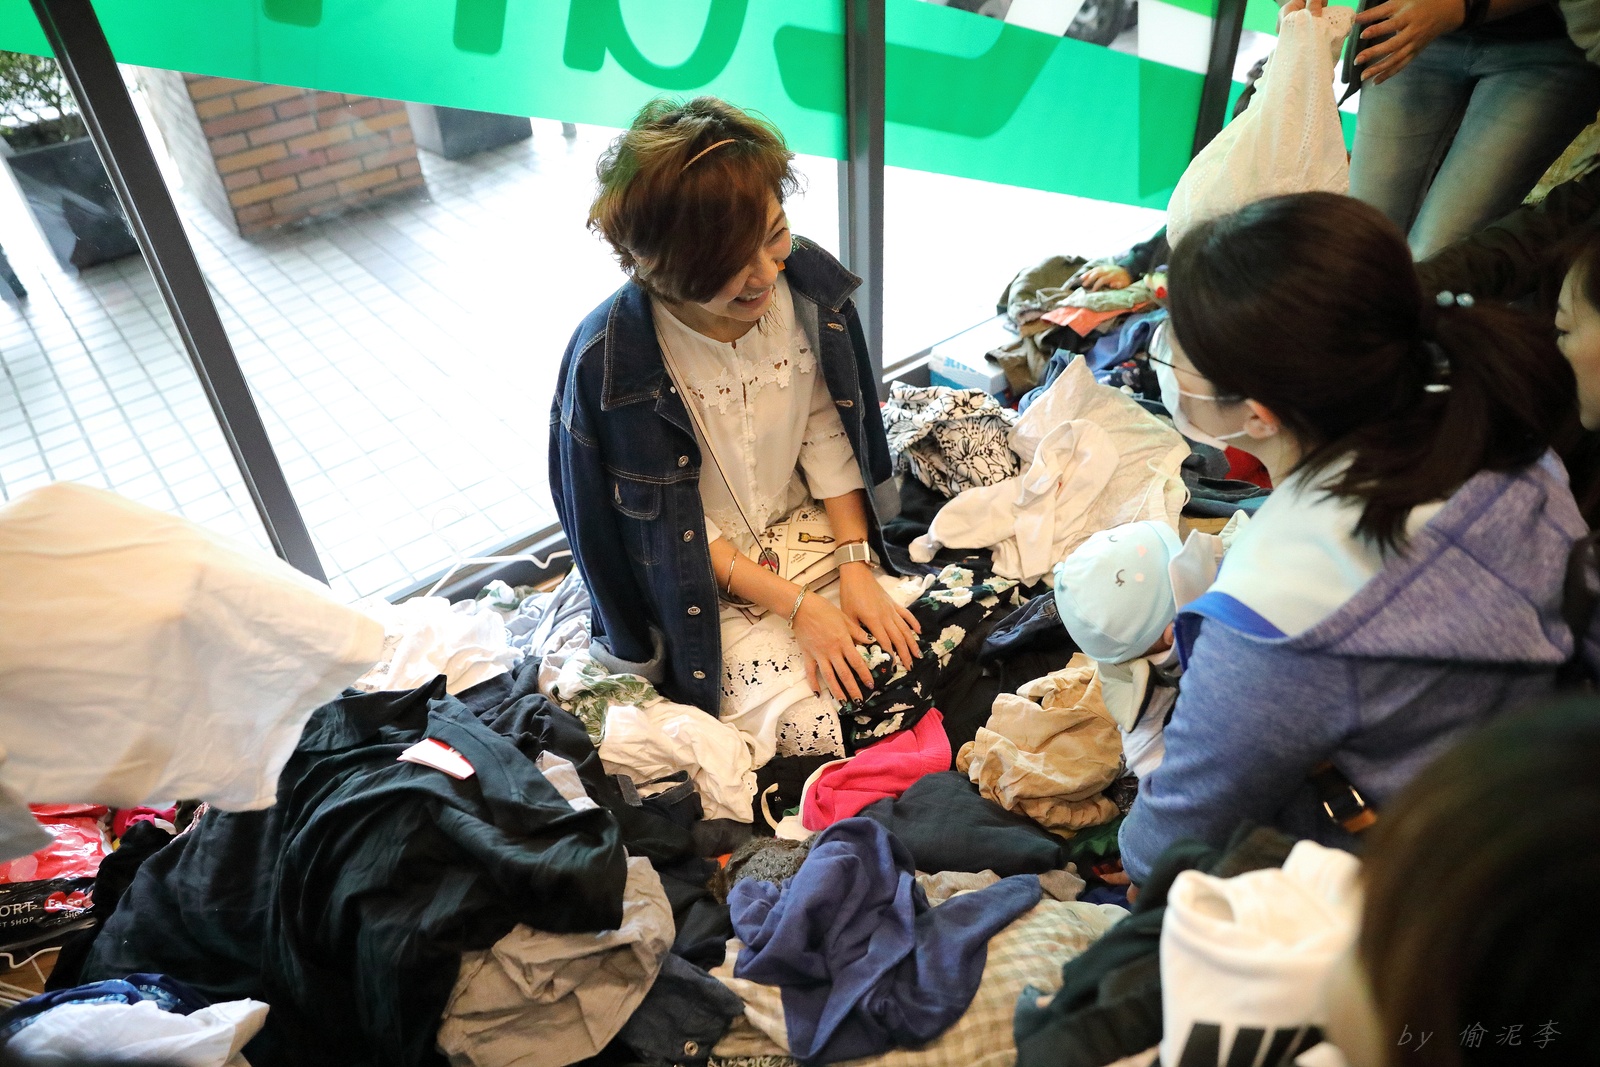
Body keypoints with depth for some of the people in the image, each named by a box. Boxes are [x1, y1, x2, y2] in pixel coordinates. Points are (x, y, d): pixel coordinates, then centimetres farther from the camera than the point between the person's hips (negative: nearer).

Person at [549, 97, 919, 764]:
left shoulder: (806, 286, -14)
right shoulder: (609, 361, -26)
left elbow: (827, 435, -4)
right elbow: (670, 527, -17)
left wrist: (855, 563, -12)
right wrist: (797, 606, -19)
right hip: (704, 576, -3)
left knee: (914, 655, -10)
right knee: (809, 725, -14)